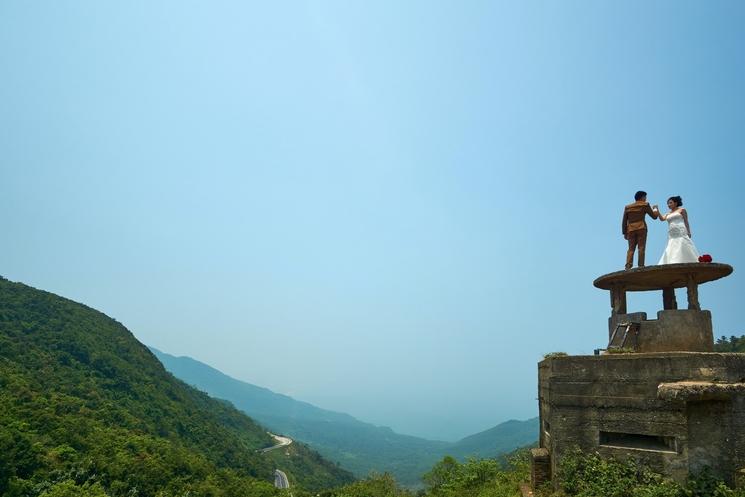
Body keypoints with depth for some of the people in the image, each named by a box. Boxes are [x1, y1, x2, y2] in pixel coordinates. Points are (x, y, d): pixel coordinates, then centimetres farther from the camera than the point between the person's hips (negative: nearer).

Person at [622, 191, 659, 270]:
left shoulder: (627, 207, 16)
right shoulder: (645, 205, 5)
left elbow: (624, 221, 13)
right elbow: (654, 216, 10)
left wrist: (624, 232, 15)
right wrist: (656, 211, 31)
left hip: (631, 230, 3)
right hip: (641, 228, -3)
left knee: (631, 249, 1)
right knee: (641, 248, -5)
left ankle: (628, 266, -13)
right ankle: (641, 266, -14)